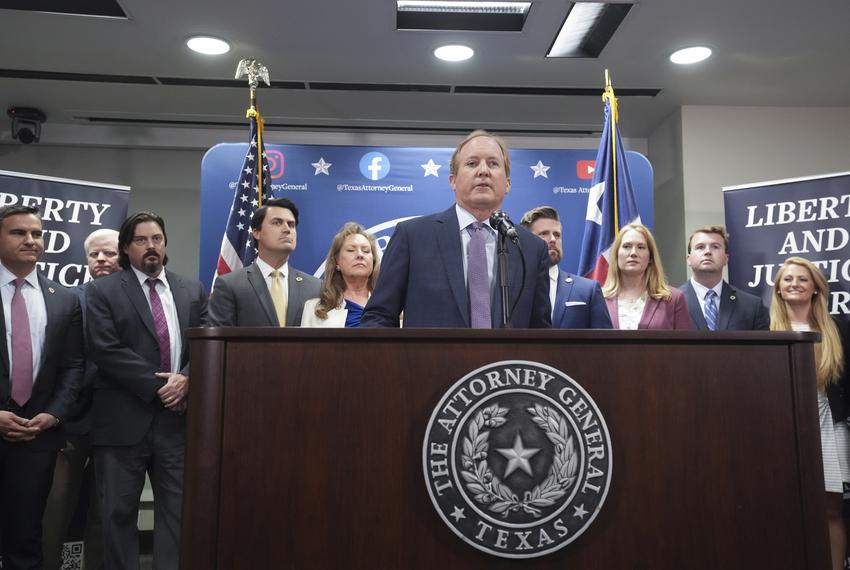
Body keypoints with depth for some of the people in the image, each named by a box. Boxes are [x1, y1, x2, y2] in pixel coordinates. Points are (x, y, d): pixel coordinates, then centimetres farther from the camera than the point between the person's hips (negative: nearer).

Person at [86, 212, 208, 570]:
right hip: (123, 420, -2)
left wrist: (186, 379, -12)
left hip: (178, 417, 2)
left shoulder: (192, 290, 11)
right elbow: (106, 350, -9)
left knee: (178, 511, 6)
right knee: (119, 513, 8)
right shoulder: (102, 291, 1)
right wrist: (157, 386, -13)